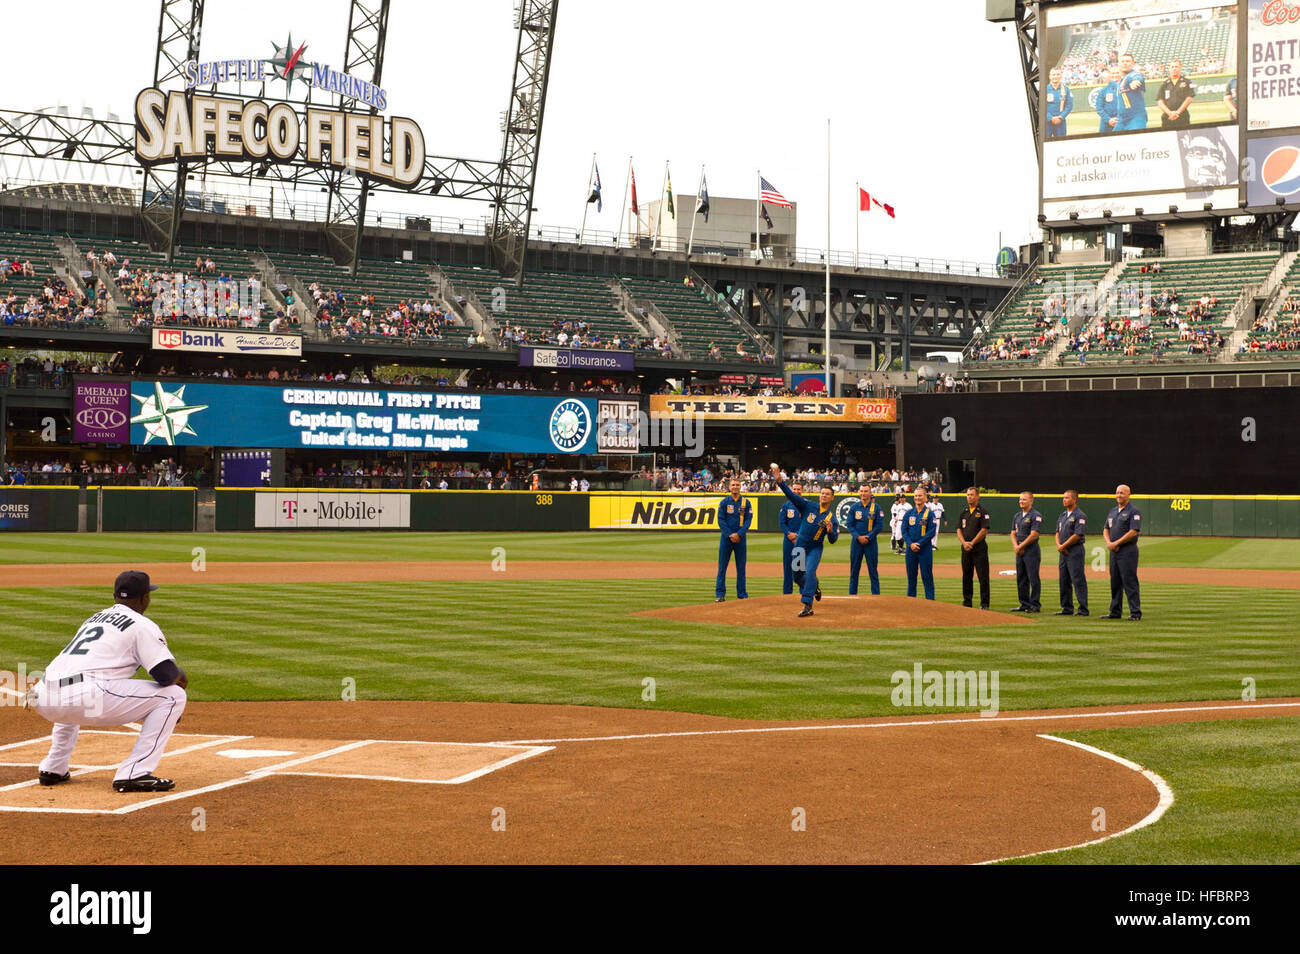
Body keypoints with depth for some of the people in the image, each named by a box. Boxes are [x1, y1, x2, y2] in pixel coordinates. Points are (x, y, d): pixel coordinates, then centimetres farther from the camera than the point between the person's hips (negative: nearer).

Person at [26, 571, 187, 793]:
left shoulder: (94, 619, 31)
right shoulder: (142, 624, 7)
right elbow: (166, 674, -5)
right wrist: (182, 678, 21)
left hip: (43, 701, 8)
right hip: (86, 699, -8)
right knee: (173, 695, 2)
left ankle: (52, 769, 33)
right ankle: (133, 774, -4)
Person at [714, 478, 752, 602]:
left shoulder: (746, 503, 5)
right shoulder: (724, 502, 3)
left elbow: (748, 520, 0)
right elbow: (721, 521, -1)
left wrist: (739, 534, -13)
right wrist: (730, 535, -12)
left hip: (740, 538, 1)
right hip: (726, 538, -1)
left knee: (741, 566, 3)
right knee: (722, 566, -2)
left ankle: (742, 594, 8)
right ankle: (720, 594, 0)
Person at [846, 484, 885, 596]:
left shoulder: (876, 508, 0)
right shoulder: (854, 507, 6)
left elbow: (879, 525, -4)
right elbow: (849, 525, 3)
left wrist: (868, 537, -13)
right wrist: (858, 537, -11)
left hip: (870, 541, -2)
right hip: (856, 541, 2)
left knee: (873, 569, -1)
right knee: (854, 569, 5)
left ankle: (876, 594, 1)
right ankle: (852, 594, 11)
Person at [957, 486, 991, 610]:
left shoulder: (982, 512, -4)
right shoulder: (964, 512, 14)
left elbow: (984, 530, -11)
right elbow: (959, 530, 12)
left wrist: (972, 543, -12)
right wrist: (964, 543, -6)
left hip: (979, 548, -6)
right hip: (966, 548, 6)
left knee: (983, 576, -5)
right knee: (966, 575, 9)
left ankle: (984, 603, -2)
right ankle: (967, 601, 15)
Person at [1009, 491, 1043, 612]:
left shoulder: (1036, 516, -8)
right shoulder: (1017, 516, 16)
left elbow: (1034, 535, -15)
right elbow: (1013, 534, 16)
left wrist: (1021, 546, -12)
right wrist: (1016, 546, -2)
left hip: (1031, 550, -8)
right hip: (1019, 552, 8)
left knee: (1033, 578, -6)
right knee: (1021, 579, 10)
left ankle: (1035, 605, -3)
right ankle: (1025, 604, 16)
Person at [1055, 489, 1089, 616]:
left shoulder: (1080, 516, -10)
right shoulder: (1062, 516, 17)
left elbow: (1077, 535, -16)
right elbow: (1058, 533, 18)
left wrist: (1063, 546, -11)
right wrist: (1058, 546, -1)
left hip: (1075, 551, -9)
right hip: (1063, 552, 9)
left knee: (1078, 581, -10)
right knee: (1064, 581, 11)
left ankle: (1083, 609, -9)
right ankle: (1067, 608, 18)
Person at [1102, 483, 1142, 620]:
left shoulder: (1134, 512, -7)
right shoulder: (1113, 511, 18)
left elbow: (1133, 532, -16)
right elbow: (1106, 530, 19)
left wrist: (1116, 543, -16)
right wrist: (1108, 542, -2)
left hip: (1127, 551, -8)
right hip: (1114, 552, 8)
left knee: (1130, 582, -10)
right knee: (1115, 582, 11)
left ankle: (1135, 613, -9)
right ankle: (1115, 612, 18)